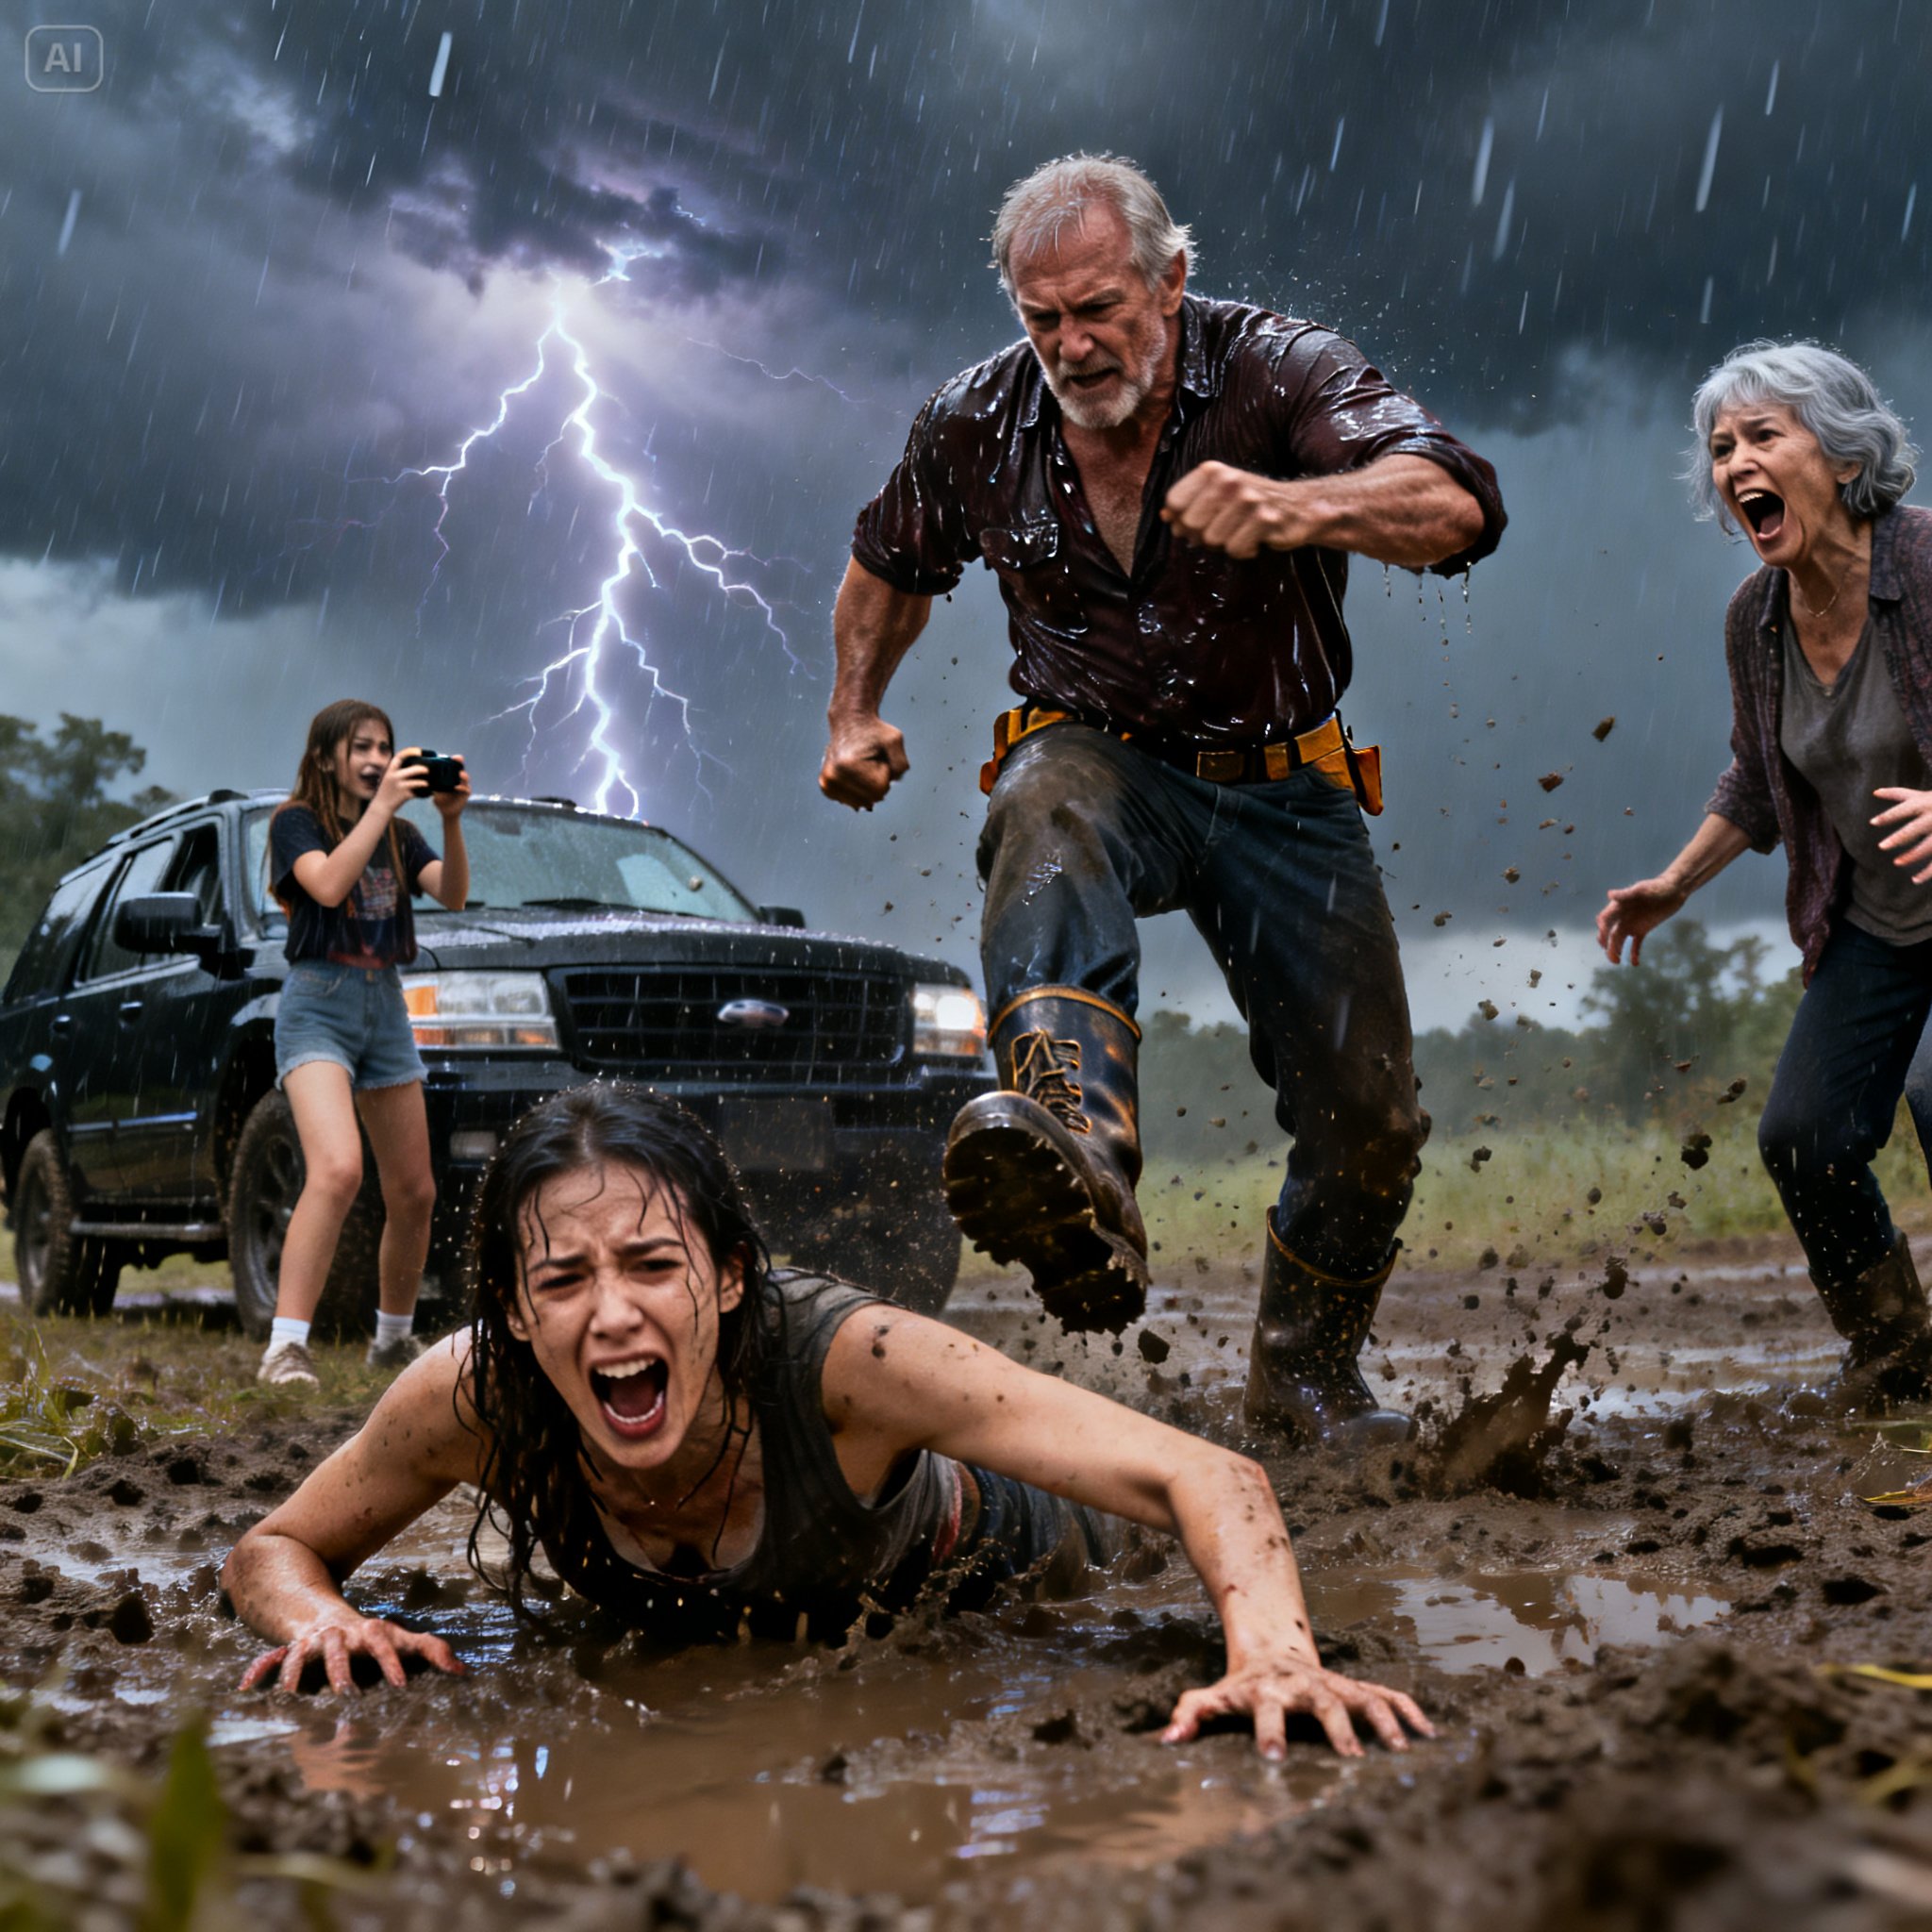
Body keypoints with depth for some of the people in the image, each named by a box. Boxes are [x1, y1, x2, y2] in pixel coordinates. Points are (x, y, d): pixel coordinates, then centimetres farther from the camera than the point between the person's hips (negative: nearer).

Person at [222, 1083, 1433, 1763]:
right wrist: (318, 1618, -42)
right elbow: (273, 1551, -19)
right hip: (674, 1634, 2)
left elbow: (1212, 1482, -49)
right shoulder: (471, 1396, -38)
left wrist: (1275, 1655, -68)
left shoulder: (843, 1355, -47)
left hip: (950, 1559, -2)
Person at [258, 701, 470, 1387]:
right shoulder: (296, 821, -1)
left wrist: (451, 821, -15)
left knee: (413, 1192, 8)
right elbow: (328, 885, -21)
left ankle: (393, 1337, 27)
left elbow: (452, 895, -2)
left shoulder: (399, 835, 14)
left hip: (385, 1004, 6)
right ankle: (285, 1346, -28)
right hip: (318, 1002, -6)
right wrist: (382, 805, -20)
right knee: (337, 1169, -28)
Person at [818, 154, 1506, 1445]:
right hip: (1103, 755, 0)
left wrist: (1295, 506, -51)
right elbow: (891, 566, 18)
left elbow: (1457, 506, -32)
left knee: (1369, 1117, -3)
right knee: (1048, 812, -40)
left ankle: (1306, 1371, 26)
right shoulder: (977, 424, -4)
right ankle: (1084, 1175, -64)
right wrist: (854, 717, 5)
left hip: (1282, 784, 0)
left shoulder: (1276, 372, -14)